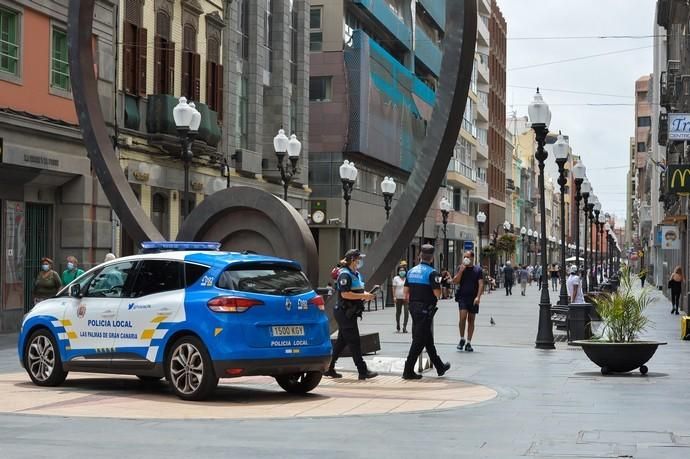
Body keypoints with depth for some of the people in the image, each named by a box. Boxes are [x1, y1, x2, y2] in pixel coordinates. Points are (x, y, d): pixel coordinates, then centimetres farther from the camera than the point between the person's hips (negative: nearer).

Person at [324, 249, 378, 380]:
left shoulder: (356, 274, 16)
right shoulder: (345, 274, -15)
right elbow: (345, 294, -23)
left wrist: (365, 295, 7)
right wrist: (363, 296, -21)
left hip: (350, 314, 10)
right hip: (344, 312, -10)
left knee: (341, 342, 13)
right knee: (354, 342, -8)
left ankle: (329, 368, 19)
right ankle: (363, 371, -7)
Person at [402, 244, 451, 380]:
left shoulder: (411, 271, 7)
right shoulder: (432, 272, -14)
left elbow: (406, 291, 10)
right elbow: (437, 293, -17)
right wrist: (439, 284, 3)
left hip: (414, 308, 8)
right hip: (426, 310, -8)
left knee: (428, 339, 17)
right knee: (419, 340, -4)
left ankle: (439, 367, 29)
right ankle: (408, 371, -5)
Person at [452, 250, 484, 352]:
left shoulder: (478, 269, 3)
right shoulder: (460, 268, 6)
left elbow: (481, 284, -2)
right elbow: (455, 281, -1)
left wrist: (478, 297, -14)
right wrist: (461, 271, -13)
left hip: (473, 298, 1)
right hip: (462, 297, -1)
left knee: (471, 320, 6)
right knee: (463, 316, -17)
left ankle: (468, 343, 13)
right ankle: (462, 339, 1)